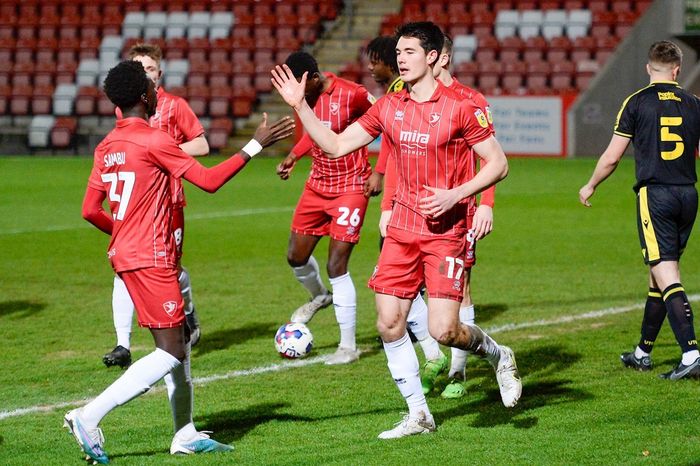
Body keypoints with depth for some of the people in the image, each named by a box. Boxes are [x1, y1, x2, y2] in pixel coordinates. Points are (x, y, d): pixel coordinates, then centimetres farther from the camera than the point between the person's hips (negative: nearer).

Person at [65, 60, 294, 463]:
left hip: (125, 253, 9)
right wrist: (256, 146, -8)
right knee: (171, 351, -8)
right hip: (151, 259, -9)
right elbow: (210, 180, -14)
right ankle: (90, 416, -16)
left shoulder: (106, 147, 8)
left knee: (178, 340, 16)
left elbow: (91, 210, 9)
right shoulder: (154, 141, -15)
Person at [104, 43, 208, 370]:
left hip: (167, 199, -3)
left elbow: (202, 146, -2)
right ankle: (123, 346, -9)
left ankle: (189, 315, 38)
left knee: (171, 268, 5)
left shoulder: (174, 105, -2)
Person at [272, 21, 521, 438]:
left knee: (444, 330, -13)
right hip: (403, 229, 6)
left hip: (446, 230, -5)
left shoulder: (459, 108, -10)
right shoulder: (389, 107, 6)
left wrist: (455, 195, -17)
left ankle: (497, 355, 19)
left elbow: (499, 164, -7)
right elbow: (337, 145, 8)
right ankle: (419, 415, 13)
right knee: (389, 323, 0)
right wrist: (300, 106, 1)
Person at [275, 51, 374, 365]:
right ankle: (319, 296, 44)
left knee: (336, 265, -11)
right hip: (317, 184, 7)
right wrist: (292, 157, 7)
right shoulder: (307, 96, -2)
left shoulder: (351, 94, -22)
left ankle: (349, 346, -1)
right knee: (296, 256, 10)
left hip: (350, 186, -7)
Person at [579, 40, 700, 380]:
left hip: (654, 195, -5)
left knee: (667, 276, -10)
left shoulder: (637, 102, -3)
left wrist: (590, 186, 17)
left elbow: (611, 157, 0)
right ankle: (643, 352, 27)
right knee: (659, 275, 16)